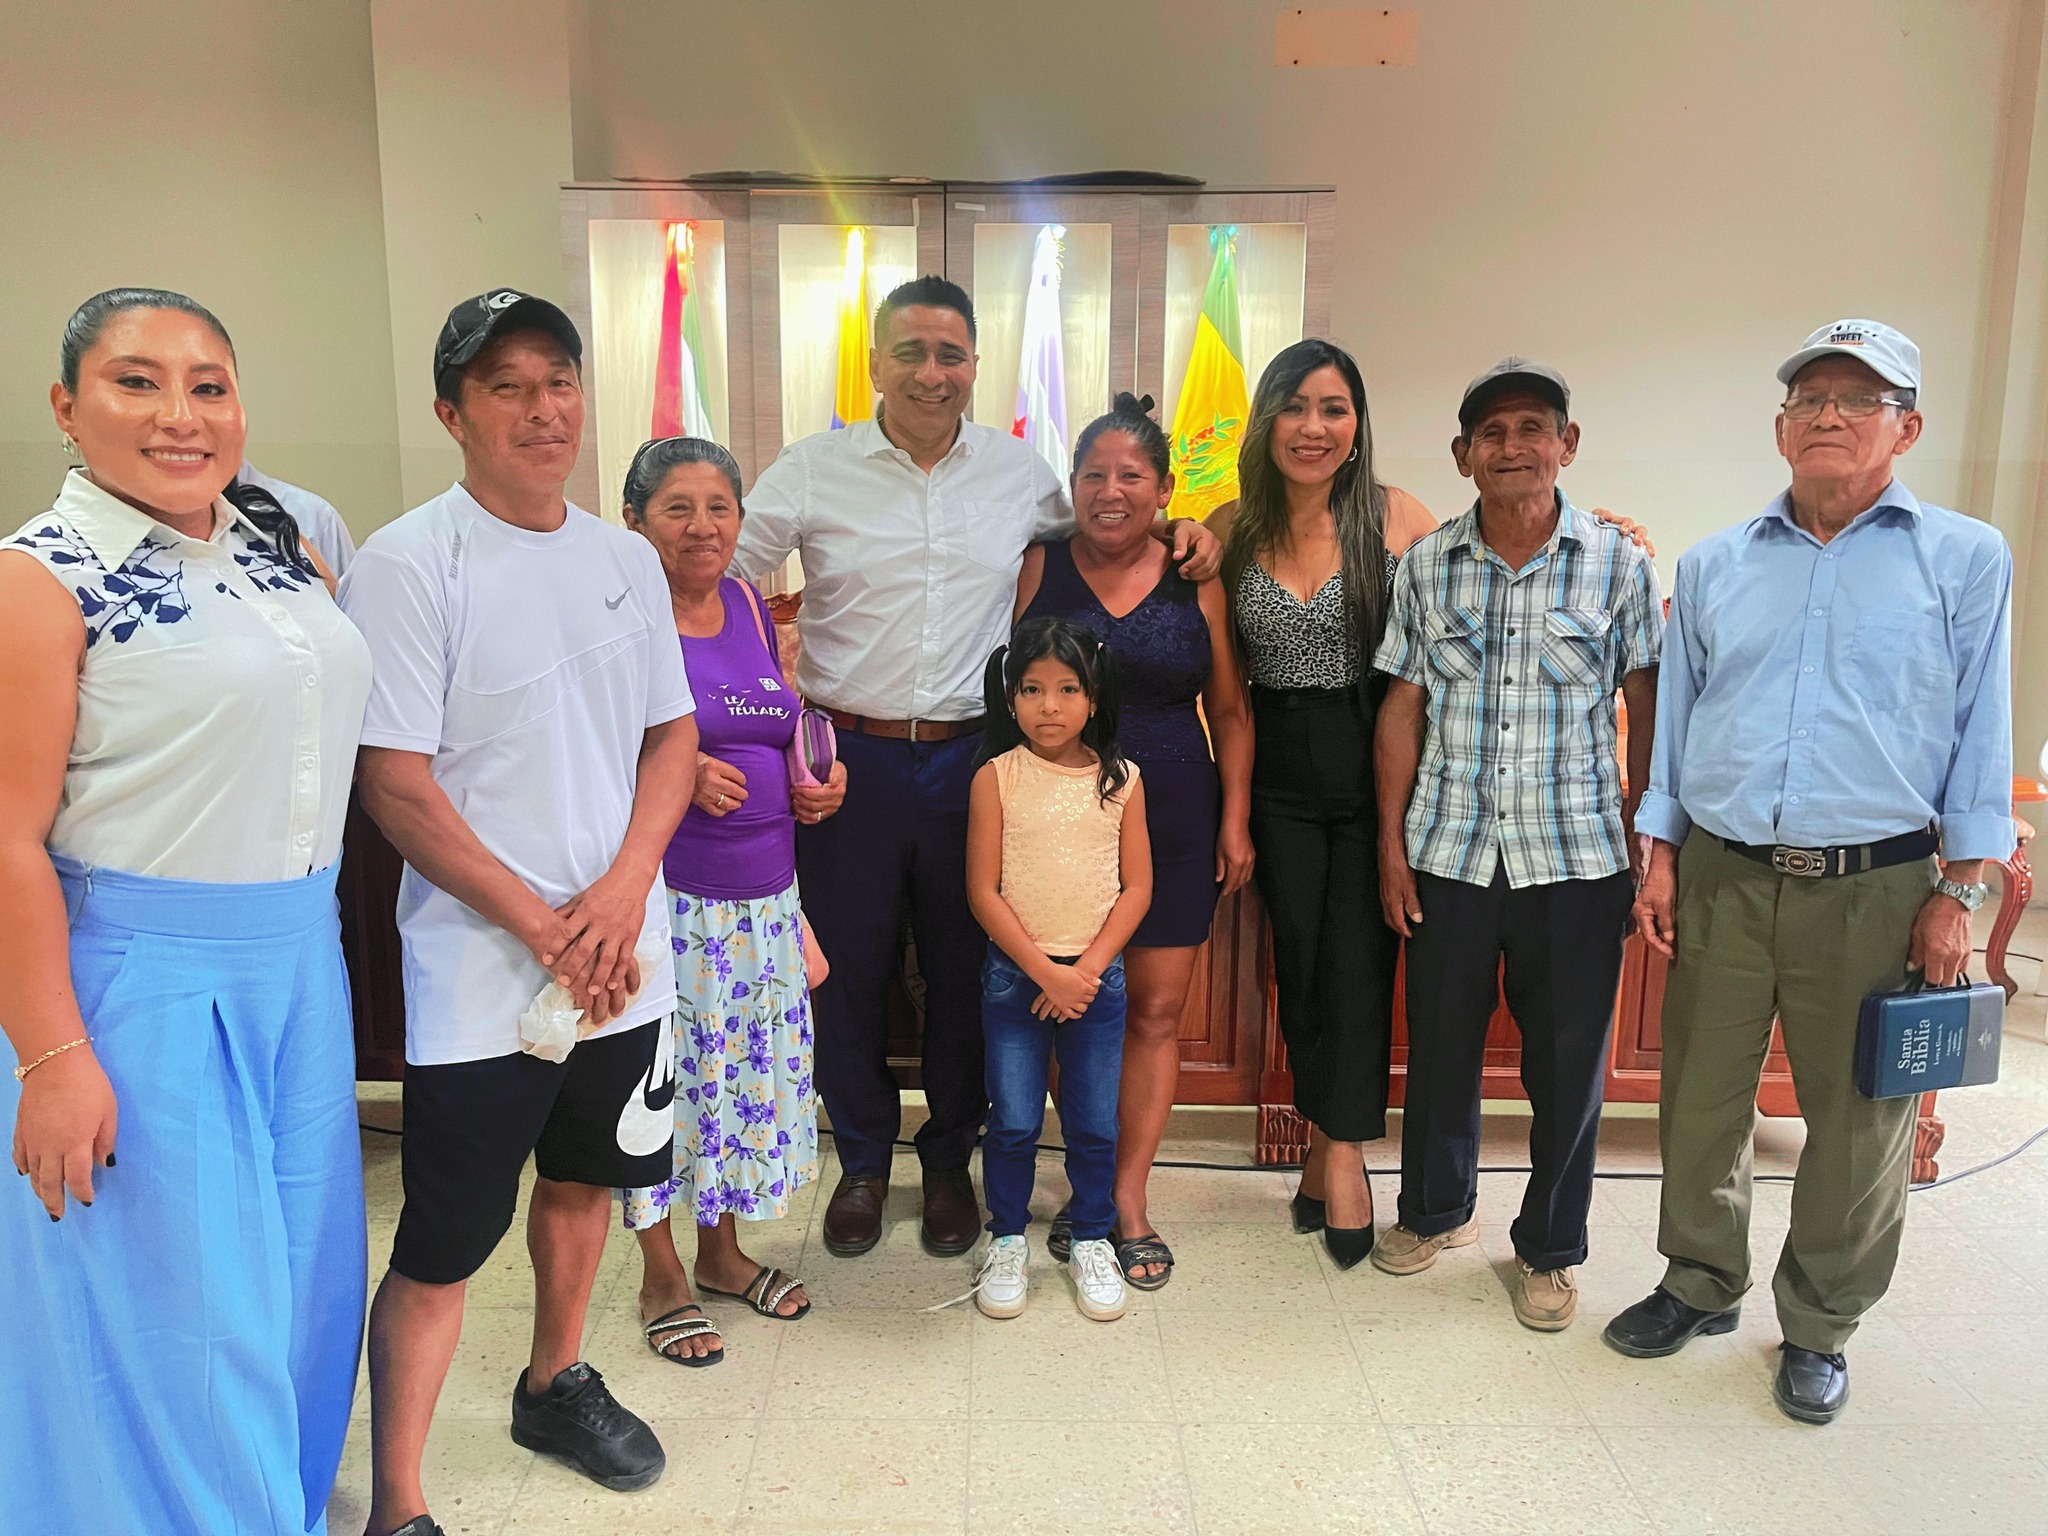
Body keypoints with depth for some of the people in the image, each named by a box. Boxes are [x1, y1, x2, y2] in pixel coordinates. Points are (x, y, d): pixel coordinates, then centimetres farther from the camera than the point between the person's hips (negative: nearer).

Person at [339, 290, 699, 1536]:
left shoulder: (627, 560, 6)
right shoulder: (408, 565, -11)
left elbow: (673, 734, 8)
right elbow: (396, 785, -14)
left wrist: (623, 888, -8)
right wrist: (546, 928, -14)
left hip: (622, 955, 6)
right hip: (479, 977, -6)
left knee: (585, 1177, 21)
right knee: (443, 1243, 2)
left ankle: (556, 1387, 44)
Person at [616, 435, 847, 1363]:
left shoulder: (747, 606, 10)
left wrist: (819, 779, 3)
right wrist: (680, 774, -24)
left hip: (762, 892, 7)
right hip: (664, 895, -6)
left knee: (748, 1067, 15)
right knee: (664, 1073, 3)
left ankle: (722, 1249, 35)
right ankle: (661, 1280, 23)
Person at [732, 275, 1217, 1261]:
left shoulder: (1019, 470, 6)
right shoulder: (813, 471, 1)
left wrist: (1175, 535, 4)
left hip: (971, 760, 1)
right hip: (850, 759, -1)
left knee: (964, 969, 10)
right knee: (849, 967, 8)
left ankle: (949, 1161, 32)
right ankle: (862, 1160, 31)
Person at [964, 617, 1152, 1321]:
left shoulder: (1120, 780, -1)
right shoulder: (996, 777, -5)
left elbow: (1137, 887, 0)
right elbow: (984, 890, -7)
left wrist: (1088, 968, -10)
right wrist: (1045, 970, -12)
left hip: (1096, 976, 1)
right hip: (1014, 974, -1)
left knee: (1095, 1124, 9)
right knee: (1014, 1122, 5)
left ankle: (1092, 1241, 29)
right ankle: (1007, 1240, 26)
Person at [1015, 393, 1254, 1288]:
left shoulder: (1195, 583, 3)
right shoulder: (1038, 570, 0)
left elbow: (1229, 712, 8)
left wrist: (1235, 821, 4)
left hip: (1173, 825, 1)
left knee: (1156, 1012, 5)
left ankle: (1129, 1197, 18)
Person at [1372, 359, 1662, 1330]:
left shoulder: (1616, 563, -2)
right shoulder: (1427, 564, 2)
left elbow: (1646, 706, 2)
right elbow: (1403, 709, 4)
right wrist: (1390, 844, 2)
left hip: (1577, 857, -1)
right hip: (1448, 854, 2)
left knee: (1568, 1065, 8)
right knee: (1440, 1044, 15)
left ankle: (1550, 1249, 29)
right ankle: (1436, 1208, 38)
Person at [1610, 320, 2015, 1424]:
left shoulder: (1966, 559, 2)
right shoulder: (1714, 566, 9)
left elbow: (1981, 733, 2)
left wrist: (1959, 891, -3)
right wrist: (1662, 858, 7)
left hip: (1876, 889, -2)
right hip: (1720, 878, 2)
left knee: (1856, 1124, 8)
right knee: (1700, 1101, 11)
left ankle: (1819, 1327, 28)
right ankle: (1702, 1285, 32)